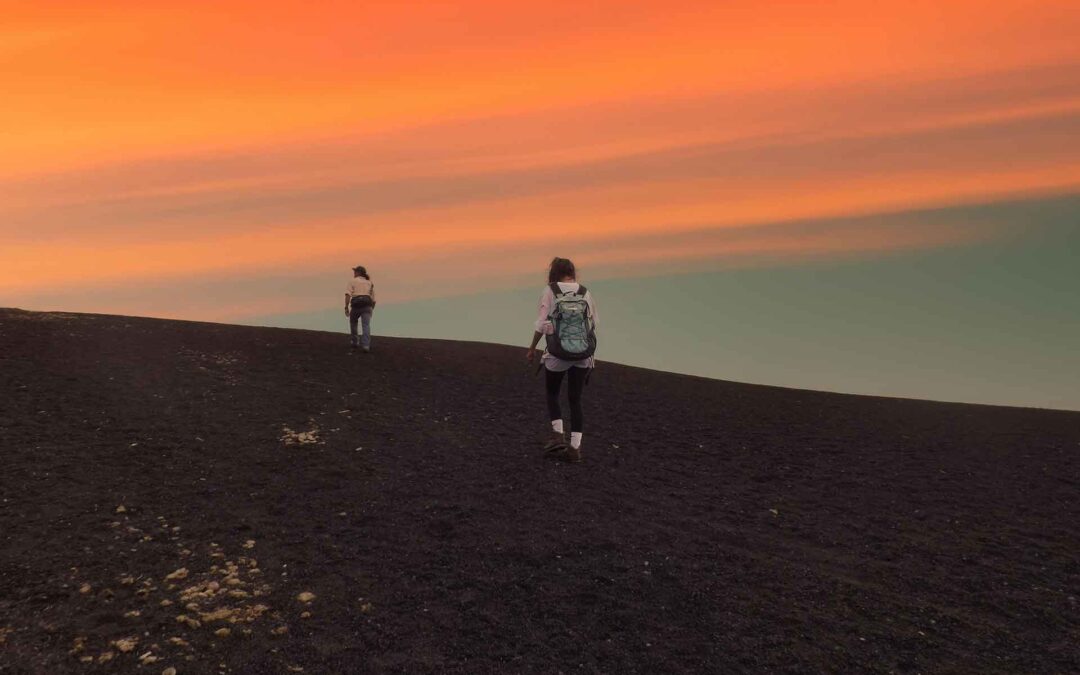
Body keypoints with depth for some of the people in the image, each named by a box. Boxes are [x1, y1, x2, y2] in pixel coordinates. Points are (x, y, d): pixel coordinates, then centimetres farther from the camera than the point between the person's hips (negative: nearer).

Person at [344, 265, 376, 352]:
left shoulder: (353, 282, 12)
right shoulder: (369, 283, 23)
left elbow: (348, 295, -4)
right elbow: (373, 299, 22)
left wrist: (346, 307, -9)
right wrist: (371, 309, 33)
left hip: (356, 304, -2)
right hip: (367, 305, 2)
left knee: (353, 322, 25)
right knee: (366, 325, -9)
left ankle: (355, 342, 28)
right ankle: (366, 345, -27)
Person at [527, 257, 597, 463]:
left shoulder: (550, 291, -3)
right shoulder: (585, 292, 5)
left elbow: (542, 324, -7)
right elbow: (593, 325, 5)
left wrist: (532, 348, 6)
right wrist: (590, 353, 16)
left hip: (557, 353, -2)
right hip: (583, 353, 3)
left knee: (552, 394, 20)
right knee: (575, 400, 11)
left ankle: (558, 436, 7)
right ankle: (575, 447, 8)